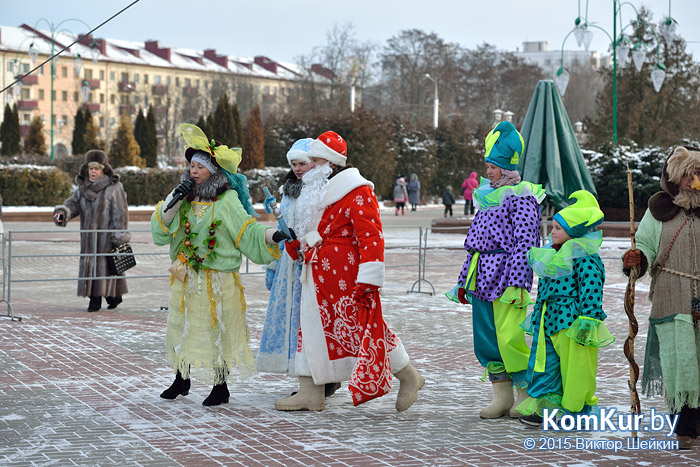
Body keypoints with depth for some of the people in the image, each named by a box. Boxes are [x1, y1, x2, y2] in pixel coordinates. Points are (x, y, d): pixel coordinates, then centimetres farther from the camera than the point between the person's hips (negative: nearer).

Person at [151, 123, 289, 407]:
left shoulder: (227, 201, -8)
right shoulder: (185, 197, 8)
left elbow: (249, 232, -11)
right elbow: (160, 229, 3)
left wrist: (273, 236, -28)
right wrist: (173, 201, -10)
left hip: (218, 279, -5)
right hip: (186, 277, 5)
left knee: (217, 330, 0)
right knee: (181, 326, 14)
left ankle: (221, 387, 14)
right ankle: (181, 380, 32)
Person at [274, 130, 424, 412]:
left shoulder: (357, 193, -14)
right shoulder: (318, 190, 18)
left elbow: (370, 236, -20)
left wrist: (368, 280, -25)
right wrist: (297, 245, 12)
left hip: (347, 276, -10)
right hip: (319, 276, 10)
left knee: (364, 327, -4)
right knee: (313, 326, 8)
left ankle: (409, 377, 12)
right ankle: (310, 394, 13)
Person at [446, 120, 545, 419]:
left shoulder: (521, 197, -6)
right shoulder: (487, 196, 19)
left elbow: (524, 243, -13)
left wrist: (517, 283, -20)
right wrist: (464, 280, 20)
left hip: (506, 279, -8)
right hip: (481, 279, 8)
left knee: (509, 339, -10)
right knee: (485, 339, 7)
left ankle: (527, 396, 4)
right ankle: (502, 397, 15)